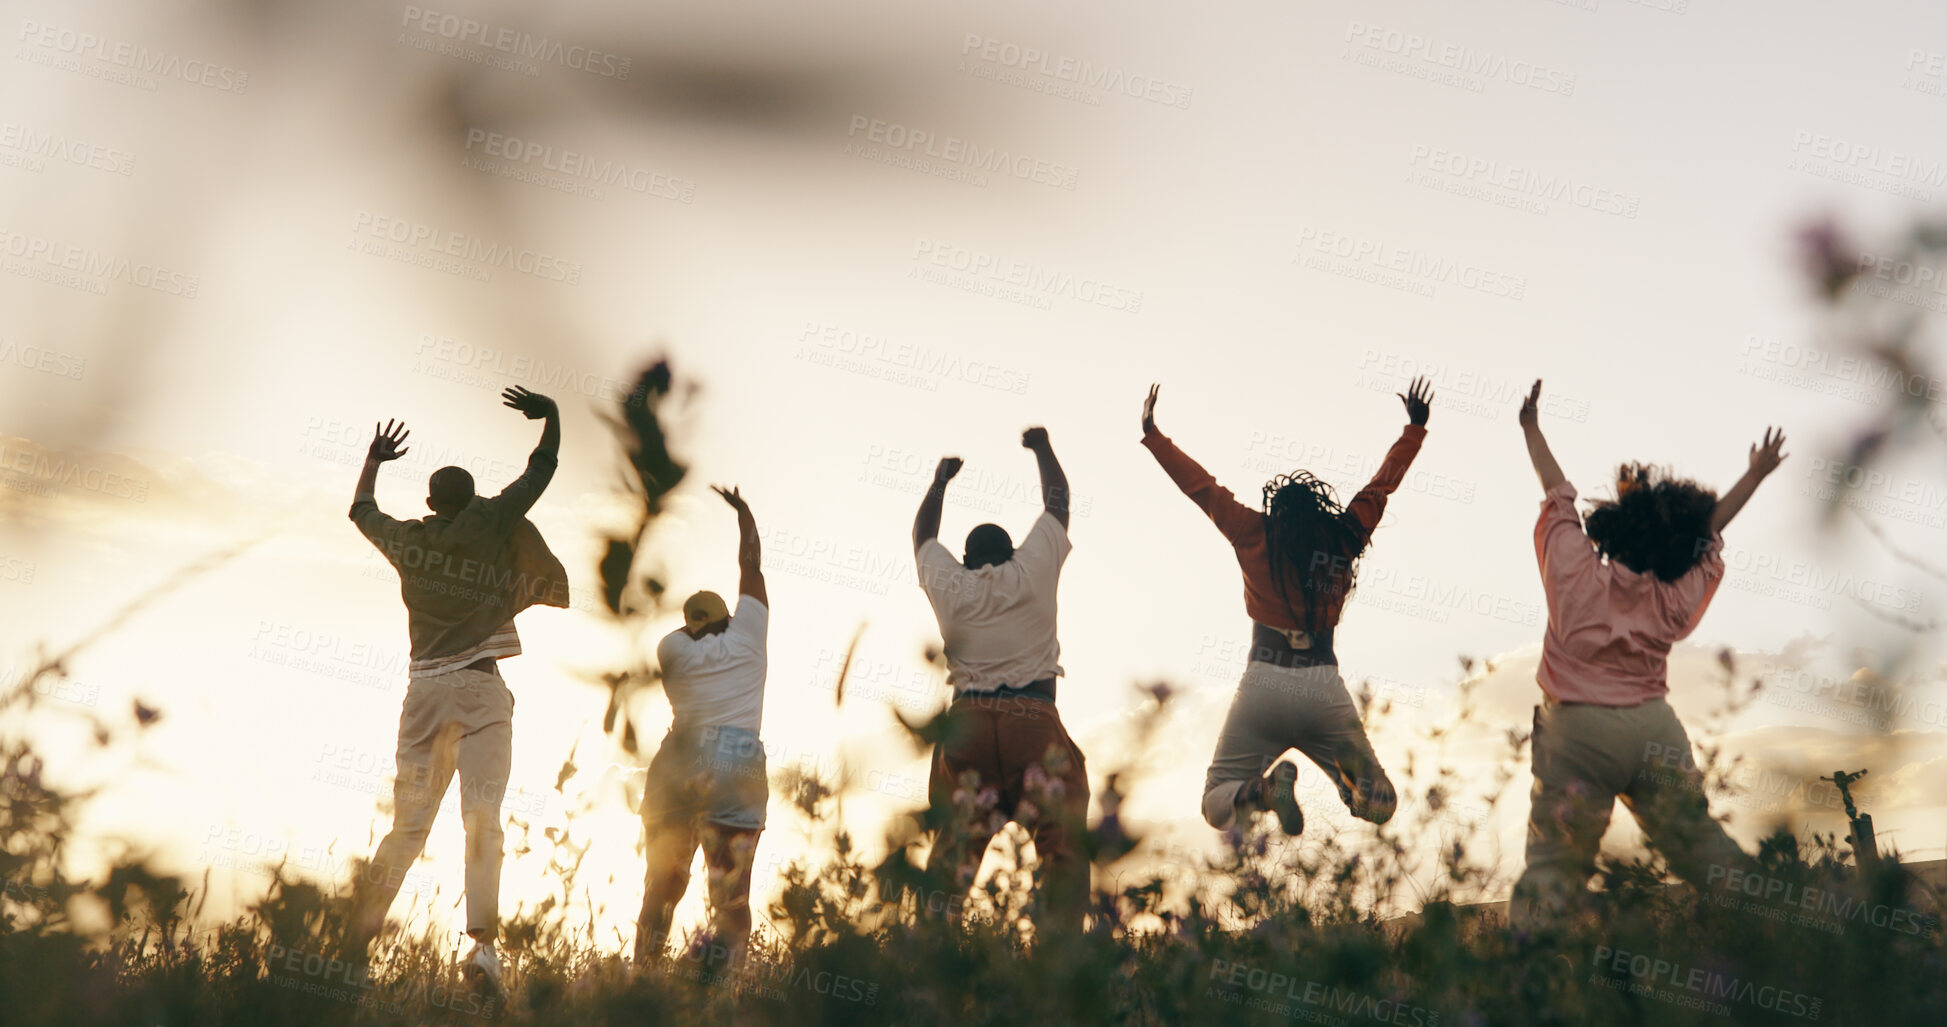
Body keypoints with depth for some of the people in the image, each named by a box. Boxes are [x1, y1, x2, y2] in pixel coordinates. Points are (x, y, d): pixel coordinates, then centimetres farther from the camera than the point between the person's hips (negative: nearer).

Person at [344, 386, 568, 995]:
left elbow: (361, 508, 32)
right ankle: (483, 939, -25)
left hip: (424, 689, 4)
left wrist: (373, 459, 48)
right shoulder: (490, 524, 1)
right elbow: (542, 468, 8)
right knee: (483, 818, -12)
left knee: (408, 820, 9)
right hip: (480, 688, -4)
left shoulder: (405, 539, 11)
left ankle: (360, 929, 3)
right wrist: (550, 415, 23)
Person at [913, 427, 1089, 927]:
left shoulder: (949, 586, 10)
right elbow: (1057, 501, 22)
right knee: (1064, 843, -6)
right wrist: (1043, 449, 38)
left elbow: (923, 534, 31)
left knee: (952, 844, 7)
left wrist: (940, 481, 47)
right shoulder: (1033, 572, 7)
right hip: (1033, 721, -2)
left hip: (967, 723, 2)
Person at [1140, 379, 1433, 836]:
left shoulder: (1254, 533, 3)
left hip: (1264, 683, -1)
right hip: (1323, 687, 1)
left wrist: (1151, 433, 22)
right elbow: (1383, 483, 22)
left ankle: (1264, 790, -28)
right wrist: (1415, 427, 36)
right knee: (1380, 805, 12)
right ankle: (1358, 783, -26)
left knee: (1216, 806, 8)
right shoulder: (1345, 536, 8)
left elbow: (1200, 485, 10)